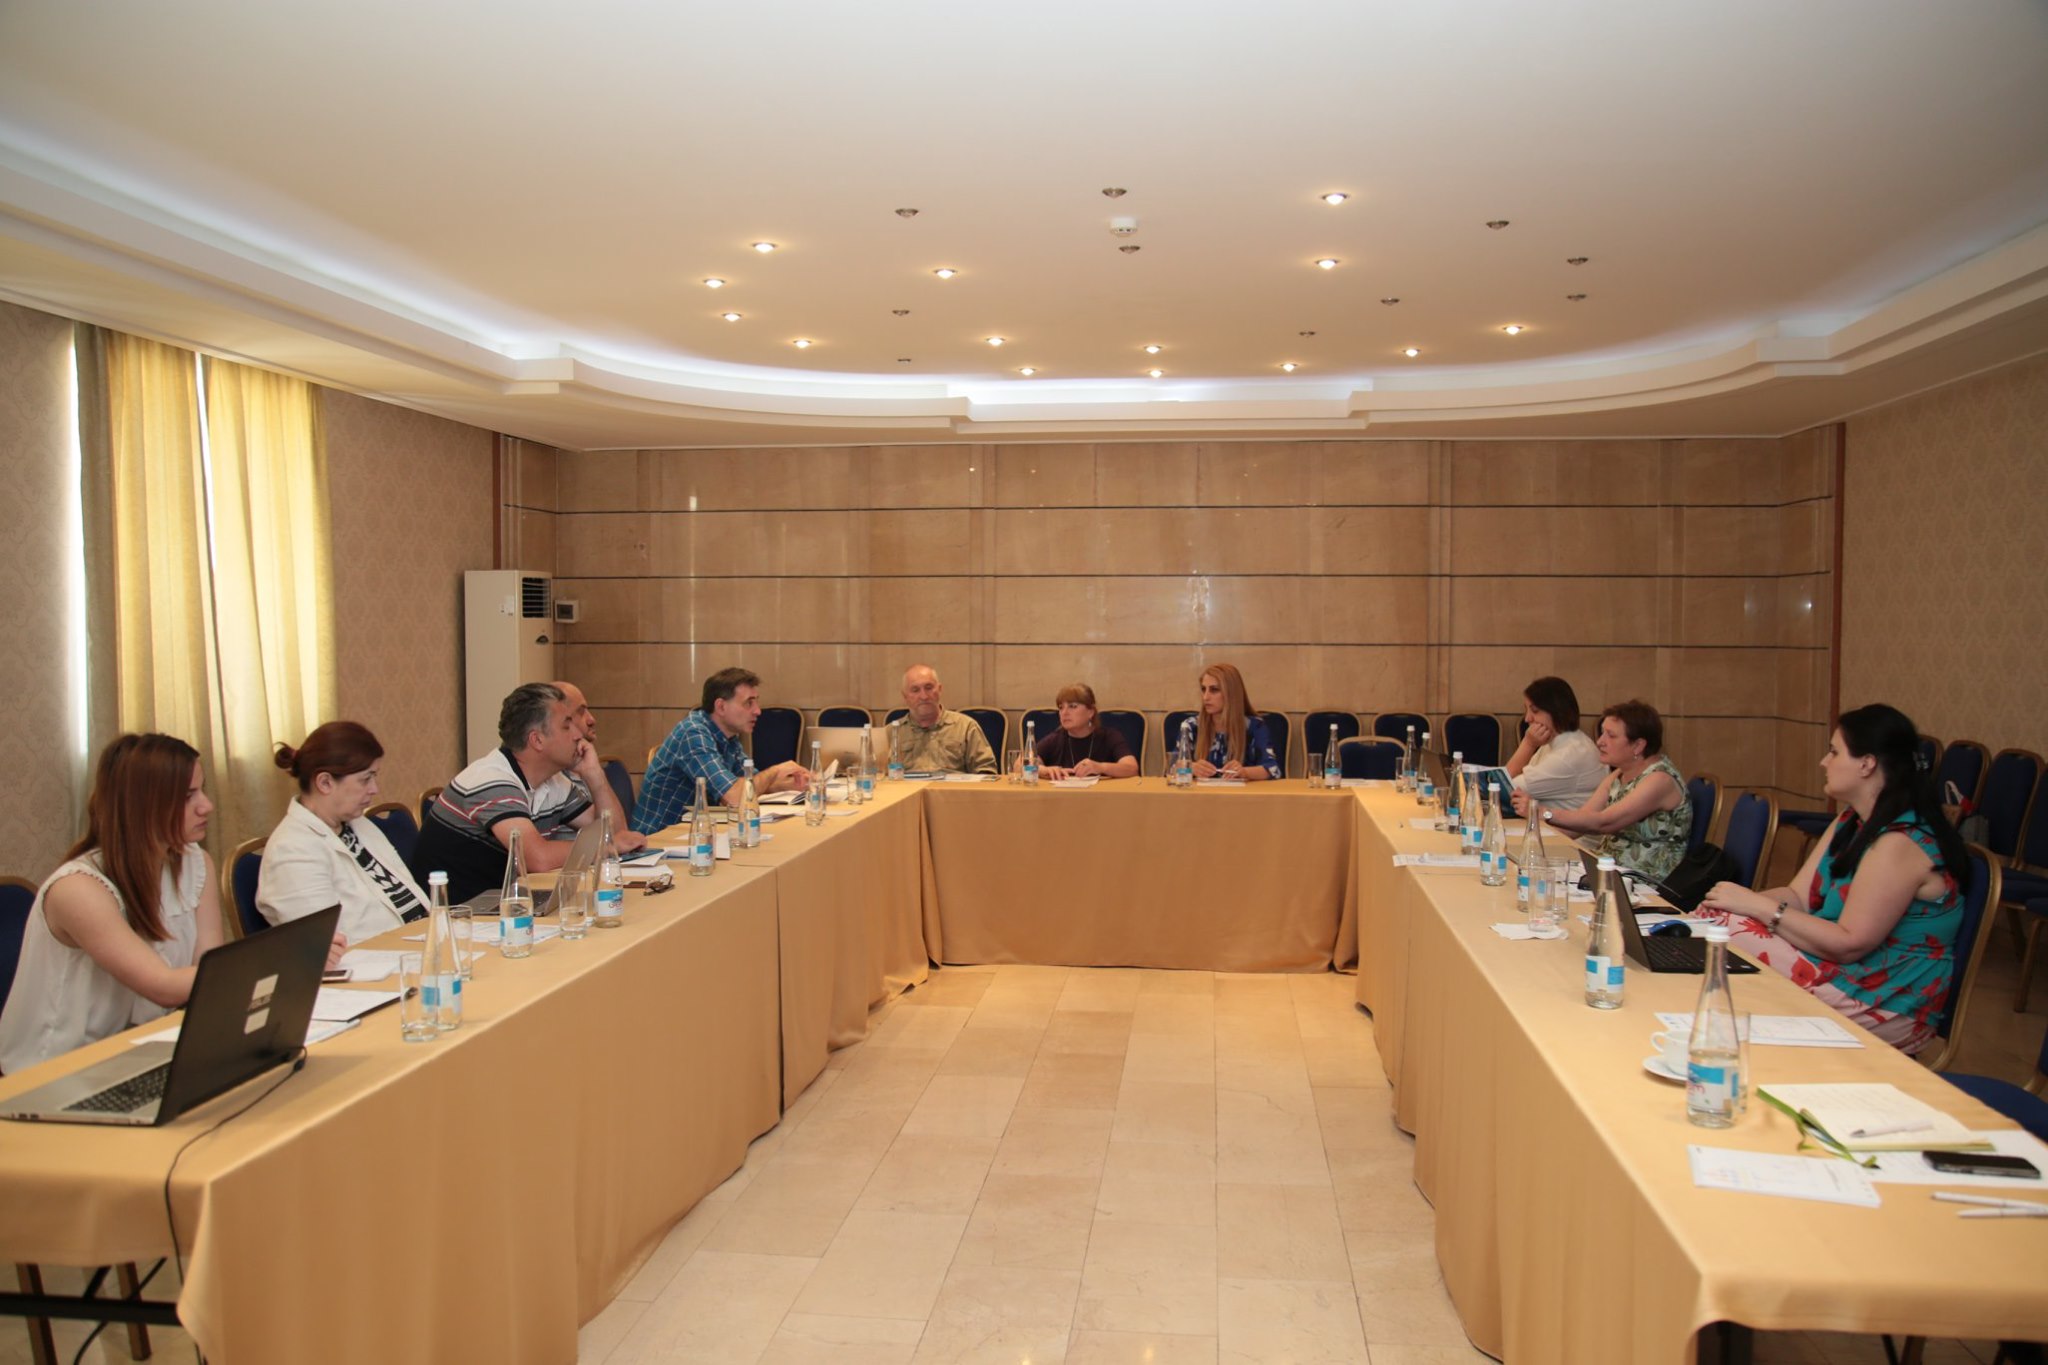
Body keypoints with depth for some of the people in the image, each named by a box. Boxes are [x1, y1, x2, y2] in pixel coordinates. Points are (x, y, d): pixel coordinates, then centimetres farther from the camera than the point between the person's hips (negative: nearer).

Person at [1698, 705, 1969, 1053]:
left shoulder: (1901, 843, -21)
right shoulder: (1851, 822, 10)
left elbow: (1849, 943, -23)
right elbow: (1798, 896, 6)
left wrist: (1759, 906, -21)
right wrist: (1742, 900, -14)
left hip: (1887, 1006, -9)